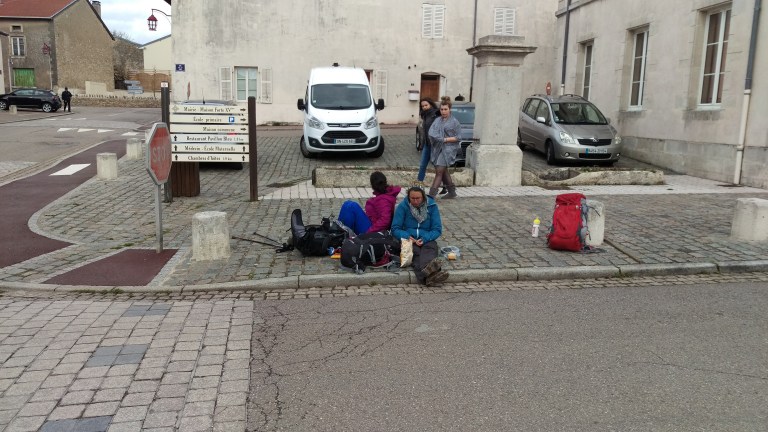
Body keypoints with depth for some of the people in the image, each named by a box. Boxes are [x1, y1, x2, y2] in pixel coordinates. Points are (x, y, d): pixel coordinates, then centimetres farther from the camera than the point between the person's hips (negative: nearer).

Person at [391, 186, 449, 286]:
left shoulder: (432, 206, 4)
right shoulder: (402, 206, 1)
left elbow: (437, 229, 1)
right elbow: (395, 229, -1)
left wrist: (424, 239, -17)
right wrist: (407, 237, -21)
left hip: (426, 239, 1)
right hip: (408, 239, -1)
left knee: (430, 248, -35)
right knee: (415, 251, -36)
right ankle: (429, 275, -68)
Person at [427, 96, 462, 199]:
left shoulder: (454, 122, -2)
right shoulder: (437, 120, 13)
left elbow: (458, 137, -5)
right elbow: (431, 132, 4)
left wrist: (445, 139, -14)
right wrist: (437, 138, -15)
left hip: (448, 149, -6)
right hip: (437, 148, 6)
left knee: (439, 171, -12)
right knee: (444, 171, 14)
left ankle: (431, 195, -14)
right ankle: (452, 192, 28)